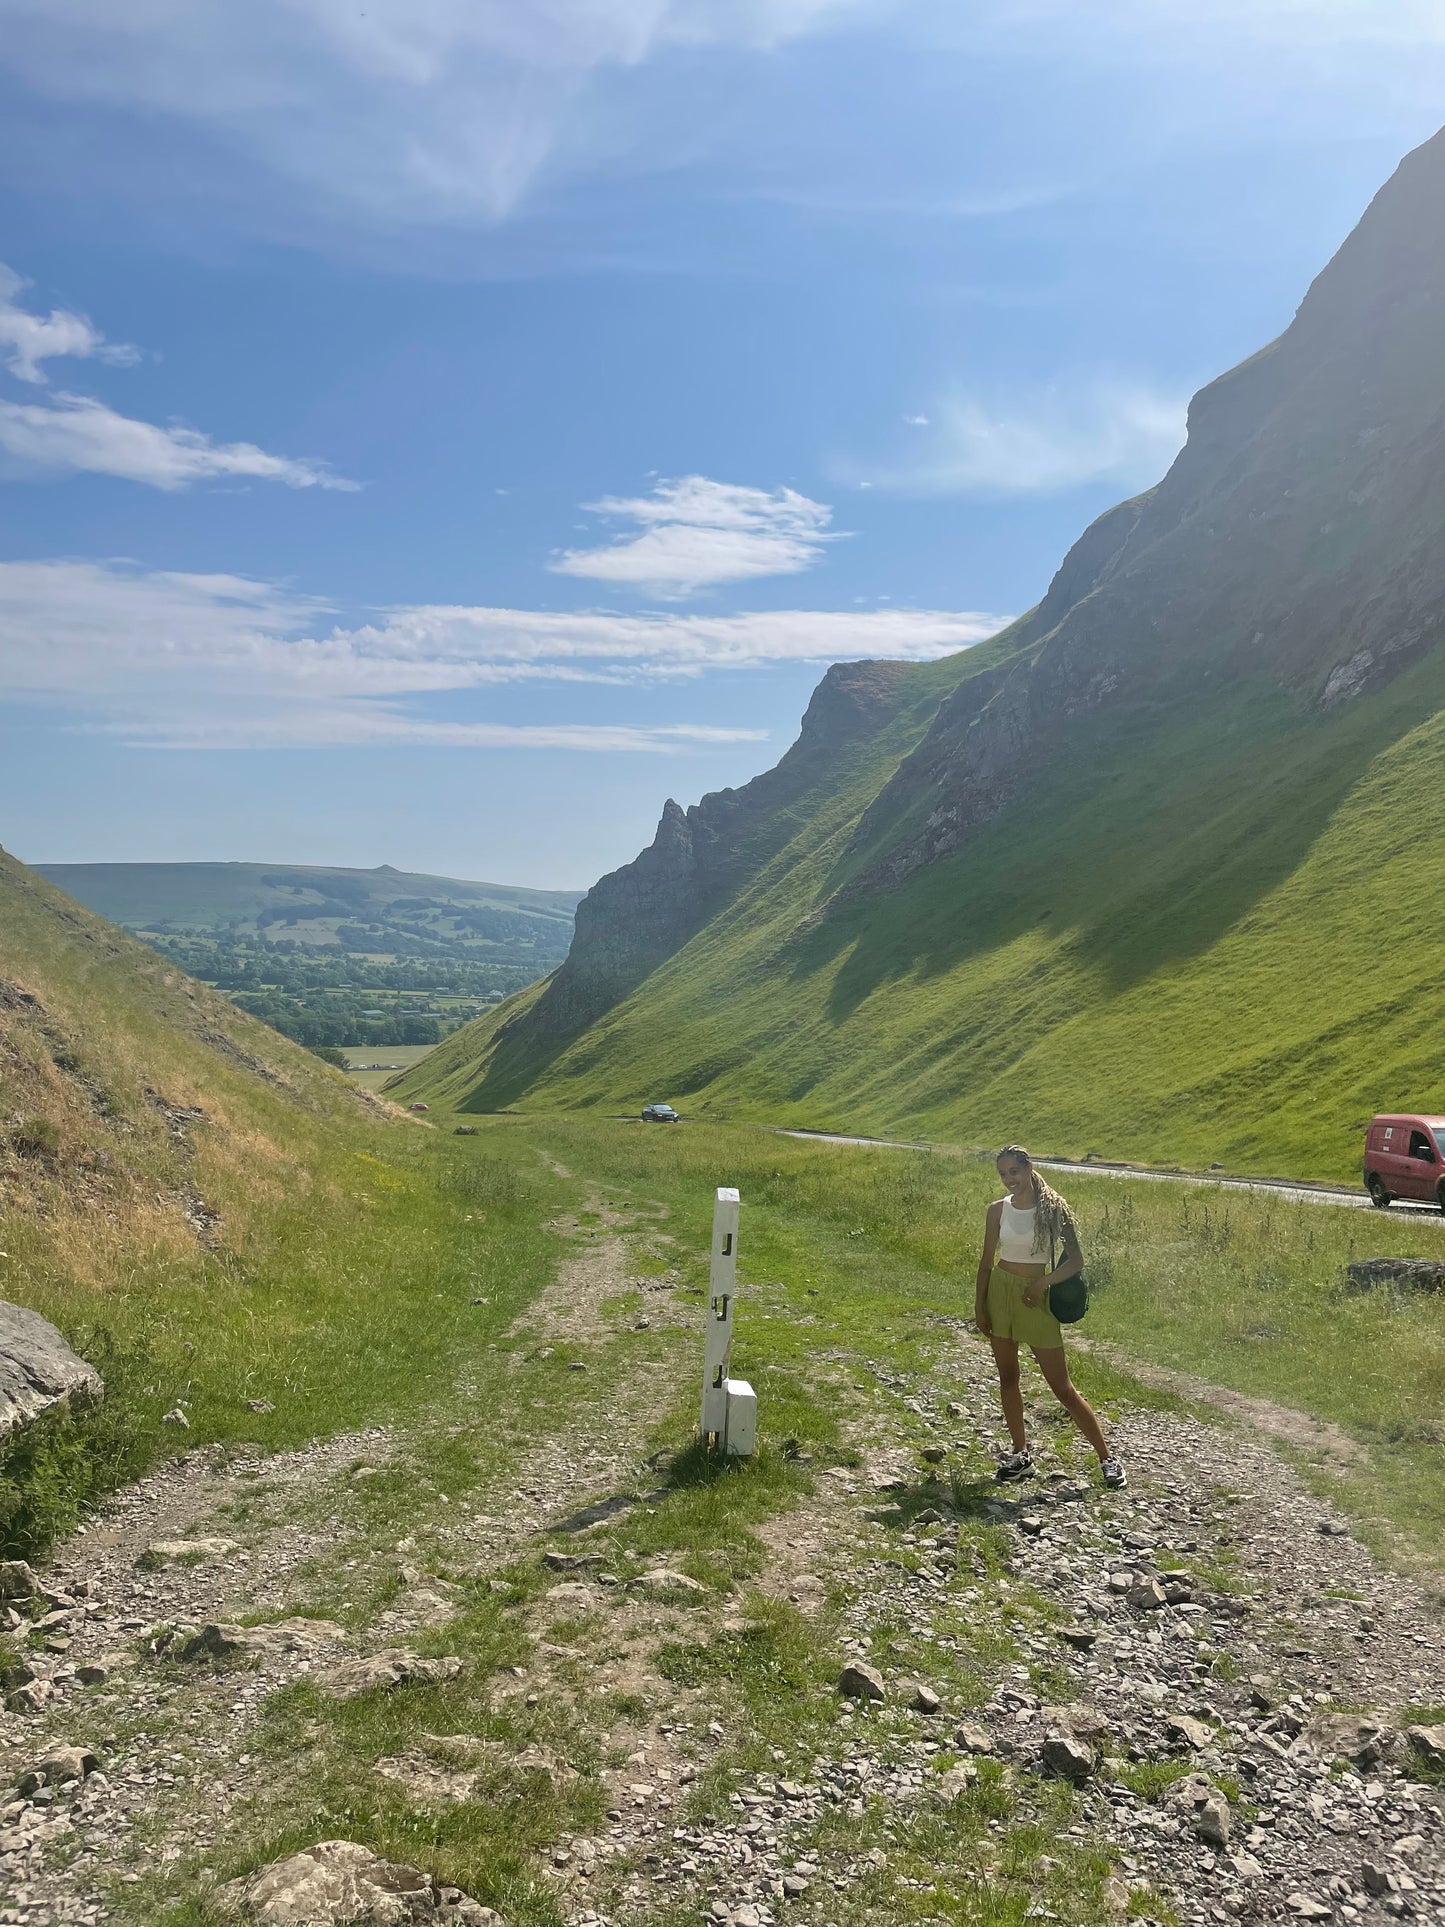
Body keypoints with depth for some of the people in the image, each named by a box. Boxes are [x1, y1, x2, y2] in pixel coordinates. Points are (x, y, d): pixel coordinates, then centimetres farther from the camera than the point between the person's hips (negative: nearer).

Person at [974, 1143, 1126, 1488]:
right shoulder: (998, 1211, 1)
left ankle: (1107, 1457, 9)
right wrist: (979, 1305, 3)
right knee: (1007, 1377, 9)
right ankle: (1021, 1453, 21)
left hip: (1036, 1298, -3)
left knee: (1061, 1386, -2)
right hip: (1000, 1291, 4)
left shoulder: (1053, 1208, -8)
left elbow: (1076, 1261, -7)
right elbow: (987, 1261, 7)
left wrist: (1043, 1282, -19)